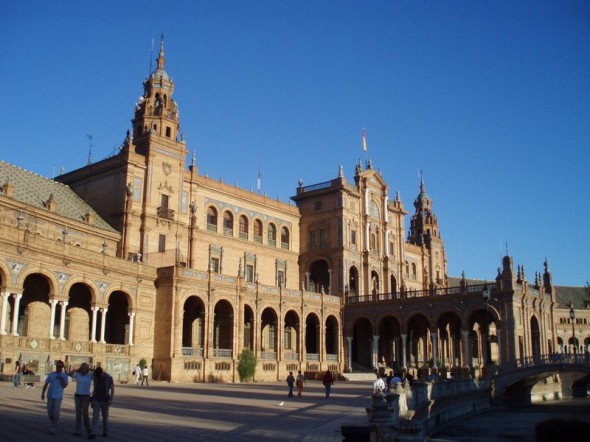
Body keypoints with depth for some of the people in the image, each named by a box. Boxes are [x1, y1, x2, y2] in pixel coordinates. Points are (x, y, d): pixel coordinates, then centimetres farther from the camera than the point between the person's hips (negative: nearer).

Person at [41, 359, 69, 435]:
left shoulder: (64, 375, 1)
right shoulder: (51, 374, 9)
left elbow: (64, 386, -7)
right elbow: (46, 384, 11)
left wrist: (61, 379, -16)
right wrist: (43, 393, 4)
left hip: (58, 396, -3)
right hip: (50, 395, 3)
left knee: (56, 413, -7)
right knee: (49, 412, 7)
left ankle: (53, 428, -1)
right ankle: (54, 425, 28)